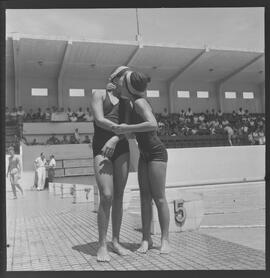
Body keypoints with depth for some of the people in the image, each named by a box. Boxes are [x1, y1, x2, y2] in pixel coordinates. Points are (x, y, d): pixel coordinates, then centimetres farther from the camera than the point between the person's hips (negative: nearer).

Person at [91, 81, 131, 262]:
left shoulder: (126, 102, 19)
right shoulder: (99, 95, 9)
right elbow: (100, 120, -7)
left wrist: (115, 139, -14)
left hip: (121, 148, 4)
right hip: (101, 148, -4)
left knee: (119, 197, 3)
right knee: (106, 197, -14)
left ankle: (116, 242, 12)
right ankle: (102, 245, -5)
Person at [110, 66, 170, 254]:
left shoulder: (140, 102, -20)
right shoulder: (135, 102, 5)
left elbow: (152, 125, -36)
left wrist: (127, 128, -31)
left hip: (156, 153, -8)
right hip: (144, 155, 8)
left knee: (159, 197, -5)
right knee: (145, 196, 5)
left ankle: (165, 240, 3)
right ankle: (146, 239, 10)